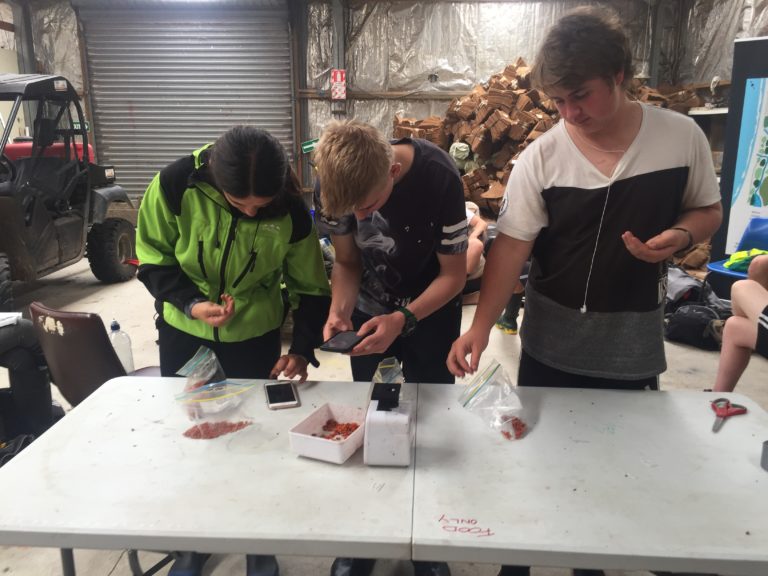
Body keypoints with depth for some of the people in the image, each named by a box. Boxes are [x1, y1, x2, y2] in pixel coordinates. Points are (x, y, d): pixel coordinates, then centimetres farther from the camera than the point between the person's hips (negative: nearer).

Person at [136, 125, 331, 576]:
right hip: (183, 331, 1)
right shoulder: (176, 185, -24)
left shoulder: (292, 212, -23)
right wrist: (190, 303, -25)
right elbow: (153, 260, -11)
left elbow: (311, 287, -10)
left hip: (255, 334, -1)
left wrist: (303, 347, -21)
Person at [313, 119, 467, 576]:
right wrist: (339, 311, -25)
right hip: (370, 312, 3)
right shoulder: (333, 185, -21)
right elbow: (348, 262, -7)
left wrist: (403, 319, -34)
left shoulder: (438, 178, -31)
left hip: (432, 310, -2)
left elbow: (454, 274, -20)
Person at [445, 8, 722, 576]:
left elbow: (708, 210, 7)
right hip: (551, 344, -1)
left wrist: (678, 235, -16)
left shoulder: (682, 137, -6)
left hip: (634, 345, 1)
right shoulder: (540, 158, -10)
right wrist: (481, 326, -24)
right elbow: (512, 246, -13)